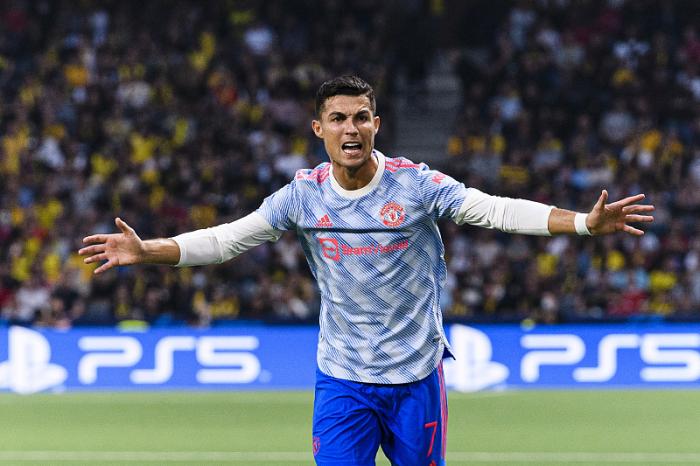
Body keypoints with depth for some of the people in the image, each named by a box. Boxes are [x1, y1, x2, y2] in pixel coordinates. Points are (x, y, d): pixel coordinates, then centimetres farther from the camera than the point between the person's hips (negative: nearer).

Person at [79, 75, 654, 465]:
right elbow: (227, 238, -1)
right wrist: (146, 252, -13)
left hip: (416, 377, -1)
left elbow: (497, 209, -14)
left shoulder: (415, 183, -9)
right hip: (343, 380, 1)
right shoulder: (304, 194, -3)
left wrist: (585, 222, -25)